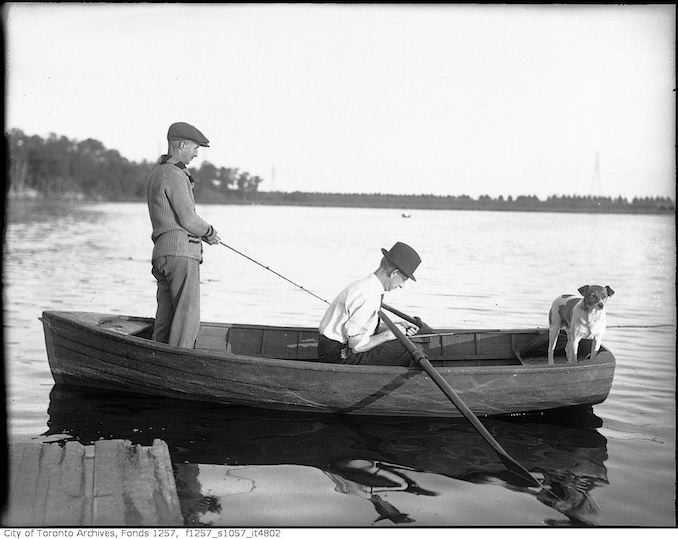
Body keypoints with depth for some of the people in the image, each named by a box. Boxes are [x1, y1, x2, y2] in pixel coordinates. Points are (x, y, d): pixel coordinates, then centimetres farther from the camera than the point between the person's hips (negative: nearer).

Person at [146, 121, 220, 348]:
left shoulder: (156, 174, 22)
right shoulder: (174, 175, -10)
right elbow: (188, 220, -14)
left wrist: (203, 233, 17)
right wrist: (210, 231, 5)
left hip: (162, 254, 10)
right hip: (180, 252, -10)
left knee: (165, 320, 7)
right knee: (187, 318, -11)